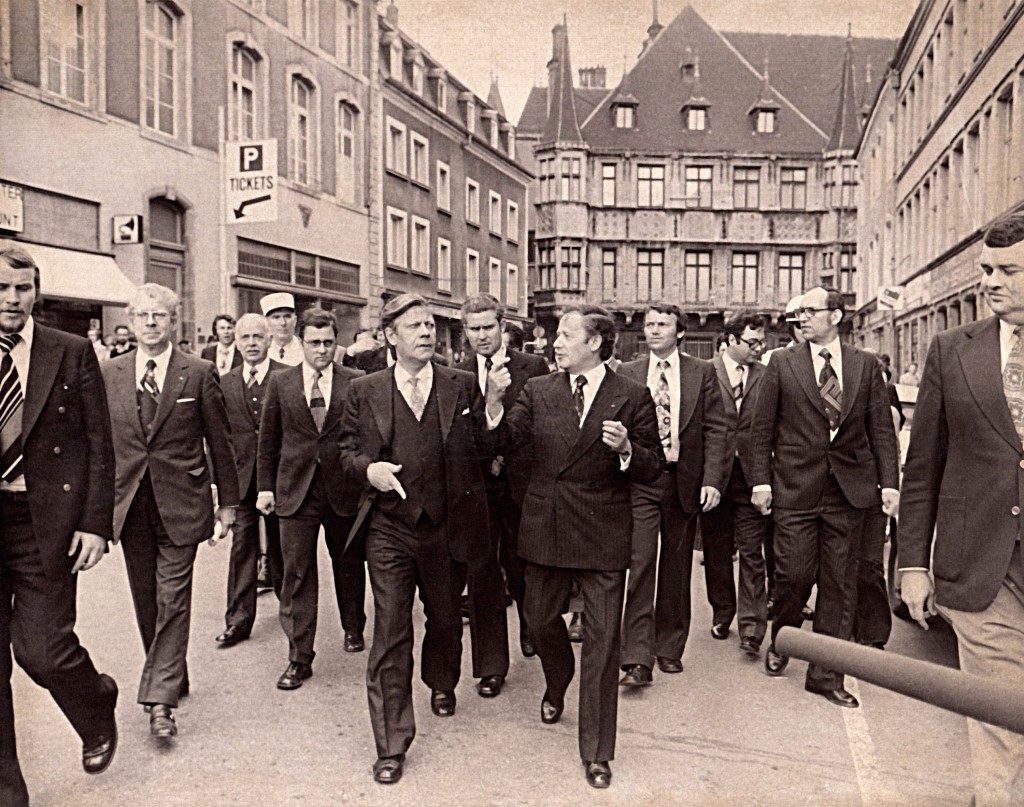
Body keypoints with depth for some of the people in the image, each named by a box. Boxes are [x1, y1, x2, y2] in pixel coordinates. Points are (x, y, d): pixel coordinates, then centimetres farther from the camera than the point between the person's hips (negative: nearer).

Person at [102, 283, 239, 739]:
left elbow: (220, 443, 1)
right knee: (146, 603, 13)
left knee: (172, 601, -3)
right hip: (130, 506, 4)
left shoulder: (199, 374, -3)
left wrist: (228, 503, 1)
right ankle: (173, 679, 31)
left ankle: (160, 700, 4)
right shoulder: (109, 374, 6)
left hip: (180, 505, -3)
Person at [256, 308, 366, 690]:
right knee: (296, 573, 2)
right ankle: (299, 658, 11)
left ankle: (353, 628, 40)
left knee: (348, 564, 16)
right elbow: (268, 440, 8)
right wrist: (265, 485, 5)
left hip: (344, 489, 0)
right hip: (295, 490, 1)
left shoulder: (356, 383, -2)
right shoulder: (280, 383, 4)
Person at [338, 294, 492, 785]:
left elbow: (485, 444, 1)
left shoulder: (462, 386, 1)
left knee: (445, 617, 21)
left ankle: (441, 684, 53)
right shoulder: (365, 391, 2)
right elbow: (347, 448, 8)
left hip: (447, 525, 1)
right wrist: (368, 467, -11)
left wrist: (496, 402, -15)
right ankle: (391, 745, 12)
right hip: (389, 527, -1)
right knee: (390, 632, 0)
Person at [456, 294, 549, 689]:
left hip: (521, 483, -1)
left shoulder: (533, 367, 0)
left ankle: (531, 628, 46)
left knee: (521, 567, 14)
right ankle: (491, 666, 19)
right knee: (481, 574, 5)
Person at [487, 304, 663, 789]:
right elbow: (505, 439, -9)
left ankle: (597, 753, 20)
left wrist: (625, 449, -22)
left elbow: (652, 470, -2)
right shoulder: (537, 391, 2)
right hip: (545, 527, 3)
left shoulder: (632, 397, -4)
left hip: (603, 533, -3)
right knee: (541, 620, 18)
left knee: (602, 641, 3)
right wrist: (494, 402, -25)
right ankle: (556, 686, 53)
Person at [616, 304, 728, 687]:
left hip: (685, 480, 1)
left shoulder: (702, 372, 4)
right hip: (640, 480, -1)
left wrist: (711, 479, -8)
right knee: (640, 564, -8)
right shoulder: (627, 374, 5)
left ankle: (670, 648, 26)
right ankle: (638, 659, -4)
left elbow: (716, 428, 1)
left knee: (676, 568, 11)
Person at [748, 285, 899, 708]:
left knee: (839, 584, 6)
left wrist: (889, 482, 0)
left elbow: (881, 428, 8)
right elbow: (761, 427, 2)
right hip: (795, 487, -2)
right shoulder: (782, 363, 4)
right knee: (794, 574, -2)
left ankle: (825, 674, 19)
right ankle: (782, 640, 28)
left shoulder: (865, 365, 8)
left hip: (849, 489, 2)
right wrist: (761, 480, -4)